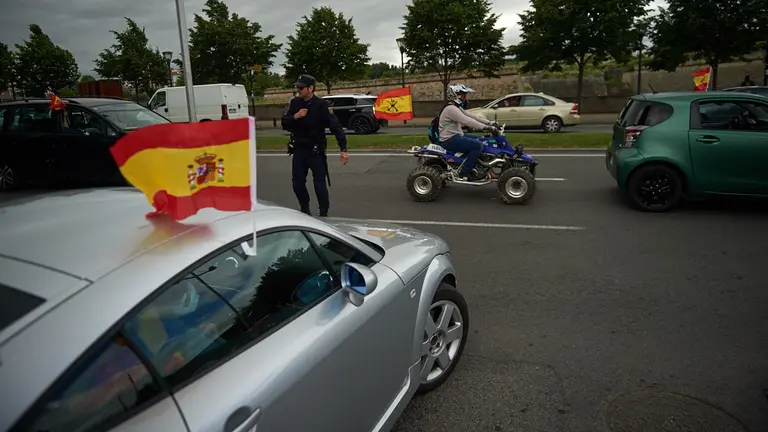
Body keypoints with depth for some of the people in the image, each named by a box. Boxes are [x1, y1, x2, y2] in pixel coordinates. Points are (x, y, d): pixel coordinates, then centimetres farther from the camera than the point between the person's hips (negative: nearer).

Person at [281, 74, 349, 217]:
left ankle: (323, 214, 12)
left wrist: (343, 149, -27)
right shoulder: (294, 103, 4)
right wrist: (295, 116, -14)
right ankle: (305, 211, 31)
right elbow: (284, 124, 7)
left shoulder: (322, 105, -12)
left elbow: (336, 127, -18)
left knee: (320, 184, -2)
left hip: (315, 151, -5)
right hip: (299, 150, 5)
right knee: (298, 184, 10)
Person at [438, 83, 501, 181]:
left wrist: (489, 122, 3)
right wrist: (485, 127, -32)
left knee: (482, 141, 14)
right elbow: (466, 121, -28)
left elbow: (472, 116, 13)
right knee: (478, 145, -22)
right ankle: (464, 174, -19)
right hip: (449, 140, -11)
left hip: (456, 136, 11)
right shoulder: (451, 109, -17)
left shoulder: (458, 108, 17)